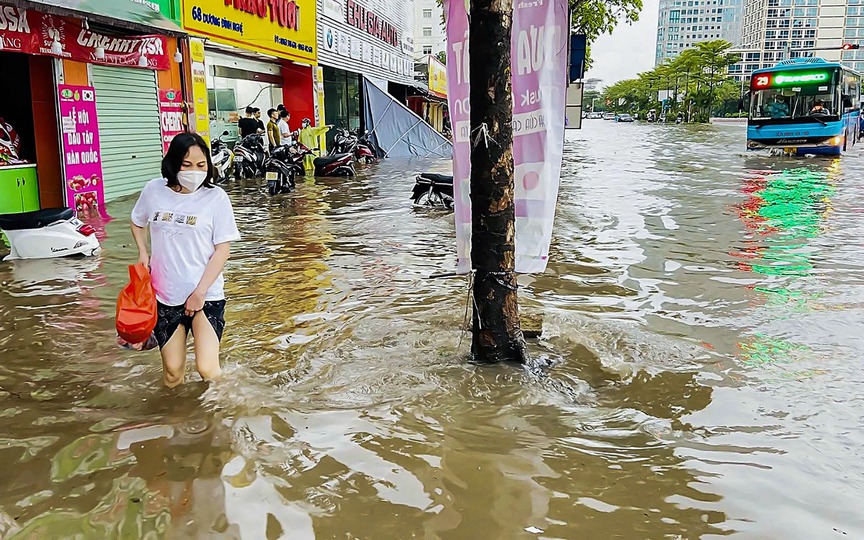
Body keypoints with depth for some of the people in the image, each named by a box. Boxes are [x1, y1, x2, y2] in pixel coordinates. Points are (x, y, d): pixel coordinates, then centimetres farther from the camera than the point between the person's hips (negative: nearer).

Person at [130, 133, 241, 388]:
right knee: (172, 373, 7)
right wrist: (143, 253, 3)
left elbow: (222, 249, -8)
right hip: (165, 295, 3)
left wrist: (200, 292, -12)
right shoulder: (154, 190, 0)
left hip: (206, 295, -2)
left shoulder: (215, 197, -8)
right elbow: (137, 223, 20)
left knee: (207, 370, -13)